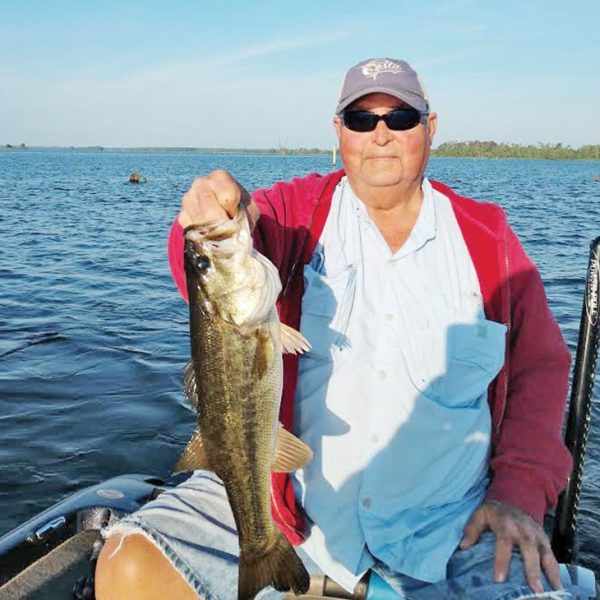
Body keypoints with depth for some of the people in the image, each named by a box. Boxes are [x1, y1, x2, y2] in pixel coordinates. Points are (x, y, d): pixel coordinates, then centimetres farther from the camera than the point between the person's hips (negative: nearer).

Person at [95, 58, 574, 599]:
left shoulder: (486, 236, 7)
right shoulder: (299, 210, 3)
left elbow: (541, 367, 8)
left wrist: (520, 491, -4)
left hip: (450, 522, 1)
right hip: (287, 496, 0)